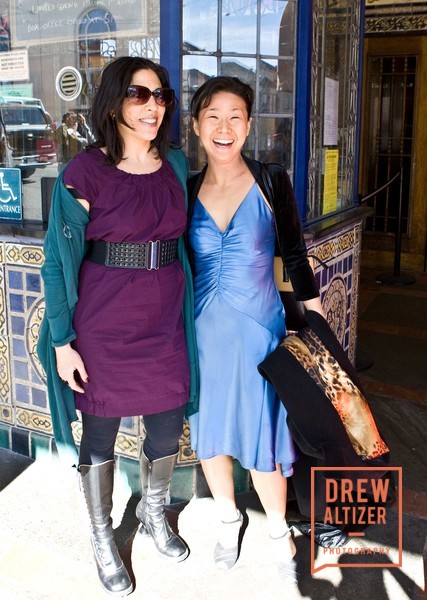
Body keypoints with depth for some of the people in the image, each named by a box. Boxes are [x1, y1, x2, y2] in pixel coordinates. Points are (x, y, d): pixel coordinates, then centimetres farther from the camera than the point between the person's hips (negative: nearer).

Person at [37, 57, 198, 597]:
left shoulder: (175, 164, 5)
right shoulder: (84, 172, -10)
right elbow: (58, 262, -8)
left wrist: (188, 307, 14)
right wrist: (61, 341, -10)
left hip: (165, 322, 5)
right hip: (103, 325, -4)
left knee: (167, 430, 14)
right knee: (100, 431, 11)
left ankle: (153, 512, 44)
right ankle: (102, 537, 35)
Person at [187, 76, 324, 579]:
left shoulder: (272, 182, -6)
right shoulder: (186, 190, 1)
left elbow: (295, 257, -1)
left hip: (258, 328, -3)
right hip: (204, 331, 3)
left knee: (261, 440, 5)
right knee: (210, 433, 15)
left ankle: (278, 530, 33)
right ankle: (228, 520, 40)